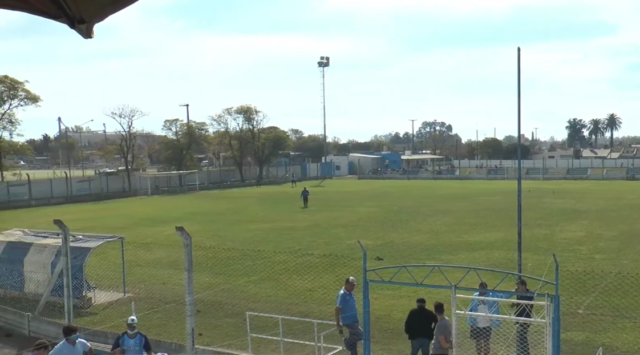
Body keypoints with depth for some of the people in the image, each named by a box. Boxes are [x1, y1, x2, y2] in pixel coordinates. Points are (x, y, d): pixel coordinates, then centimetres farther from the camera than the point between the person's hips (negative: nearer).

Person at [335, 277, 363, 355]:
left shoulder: (350, 293, 6)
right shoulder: (342, 294, -19)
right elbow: (337, 309, -18)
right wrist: (338, 324, -18)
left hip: (354, 320, 8)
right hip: (348, 321, -8)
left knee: (353, 338, 14)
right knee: (361, 335, -12)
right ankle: (347, 342, 11)